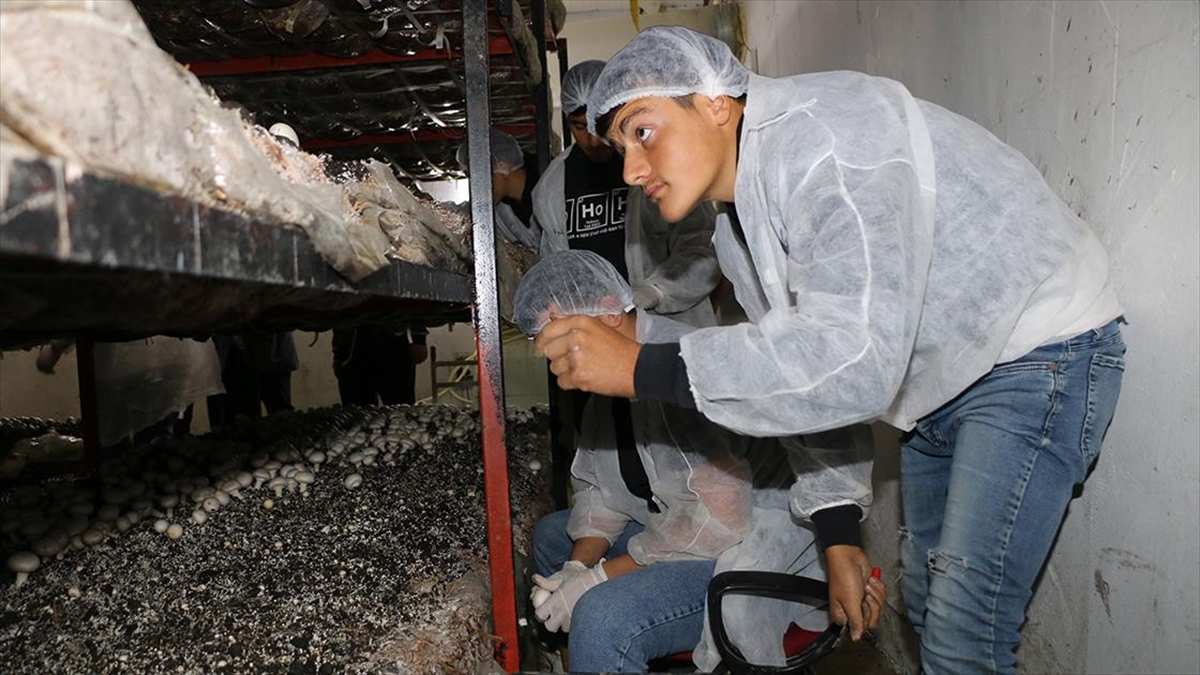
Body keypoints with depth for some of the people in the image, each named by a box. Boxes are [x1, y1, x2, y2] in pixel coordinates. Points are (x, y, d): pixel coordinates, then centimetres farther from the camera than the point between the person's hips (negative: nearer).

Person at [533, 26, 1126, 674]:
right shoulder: (736, 233, 2)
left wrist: (640, 367, -38)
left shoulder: (822, 140, -29)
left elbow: (853, 359, -40)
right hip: (936, 378, 9)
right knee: (925, 603, 18)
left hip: (1038, 354, -9)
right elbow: (796, 371, 9)